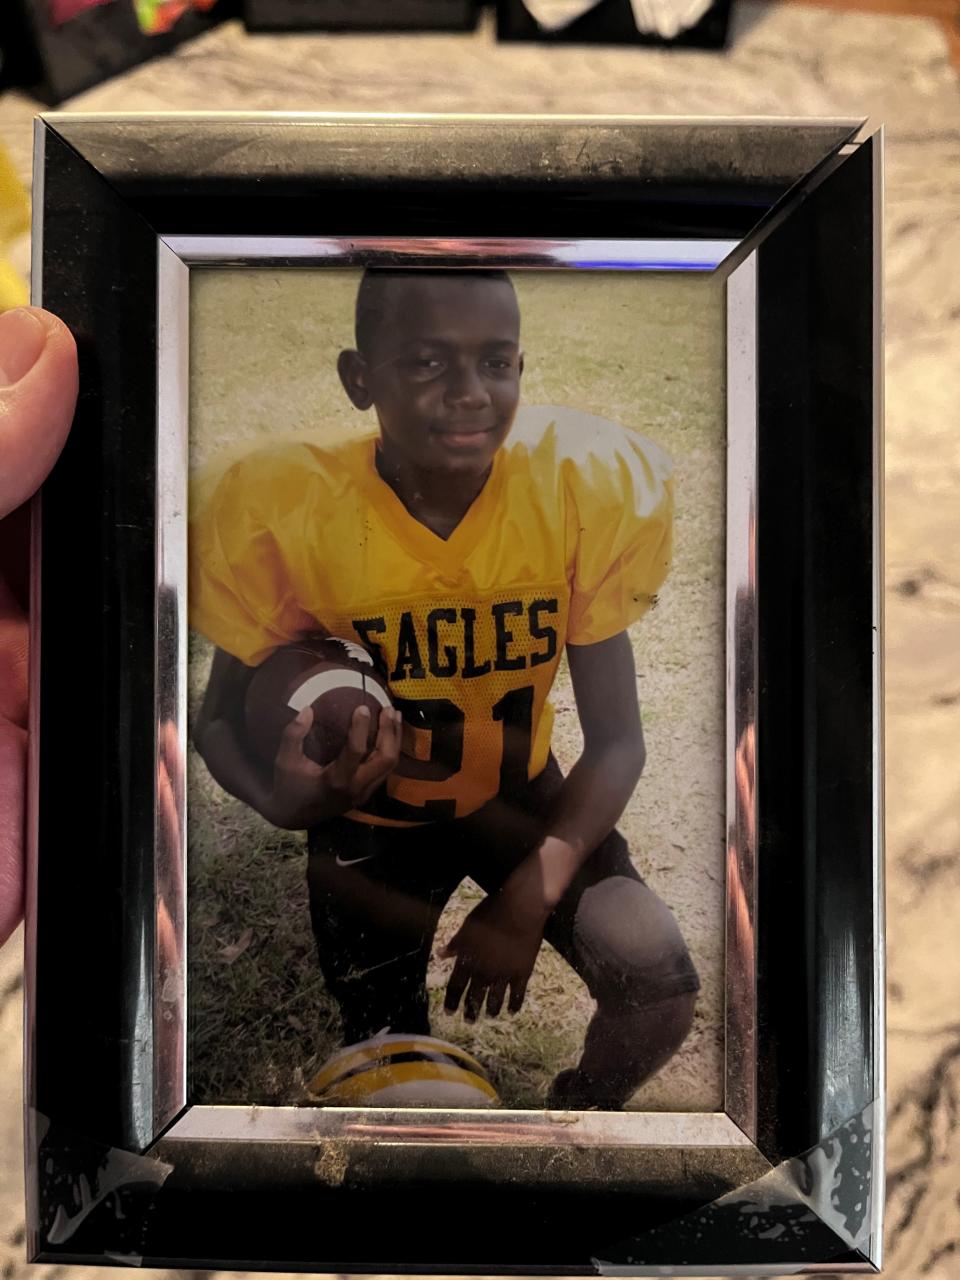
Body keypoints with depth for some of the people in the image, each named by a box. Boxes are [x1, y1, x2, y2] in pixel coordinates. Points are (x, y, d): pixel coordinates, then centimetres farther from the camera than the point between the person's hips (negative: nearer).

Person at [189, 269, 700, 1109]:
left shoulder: (584, 485, -23)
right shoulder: (278, 509, -25)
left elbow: (616, 740, -16)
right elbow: (222, 718, -13)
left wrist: (528, 899, -28)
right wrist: (281, 798, -35)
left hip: (518, 793, 1)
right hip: (366, 812, 0)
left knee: (661, 983, -17)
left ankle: (584, 1106, 19)